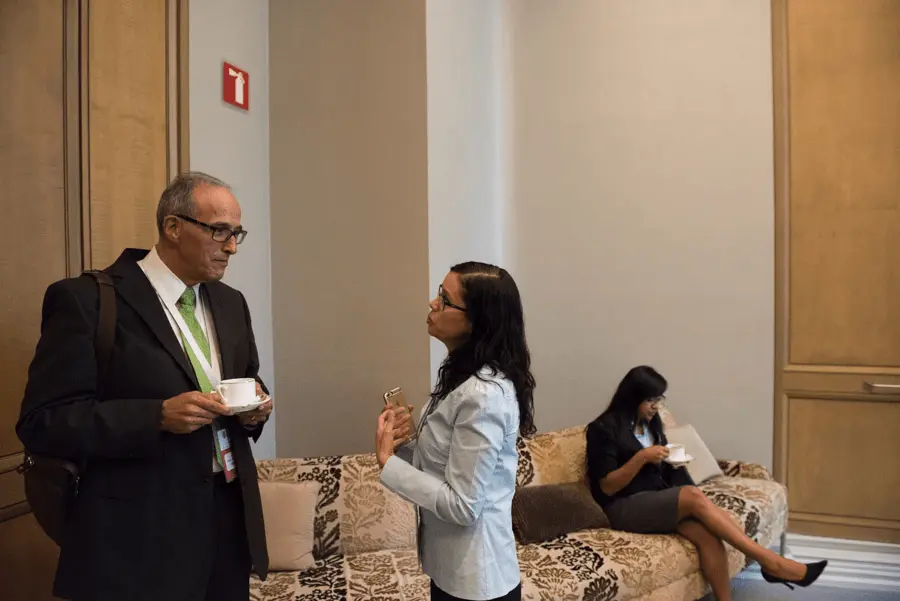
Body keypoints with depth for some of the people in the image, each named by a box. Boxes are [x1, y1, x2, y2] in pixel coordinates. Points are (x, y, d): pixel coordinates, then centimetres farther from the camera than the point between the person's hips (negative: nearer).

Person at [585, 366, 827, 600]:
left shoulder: (651, 425, 17)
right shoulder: (604, 429, -7)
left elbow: (664, 471, 18)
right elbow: (607, 487, -12)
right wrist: (642, 457, -20)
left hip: (657, 500, 7)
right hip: (624, 508, -7)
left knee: (707, 534, -25)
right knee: (694, 496, -30)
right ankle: (771, 562, -27)